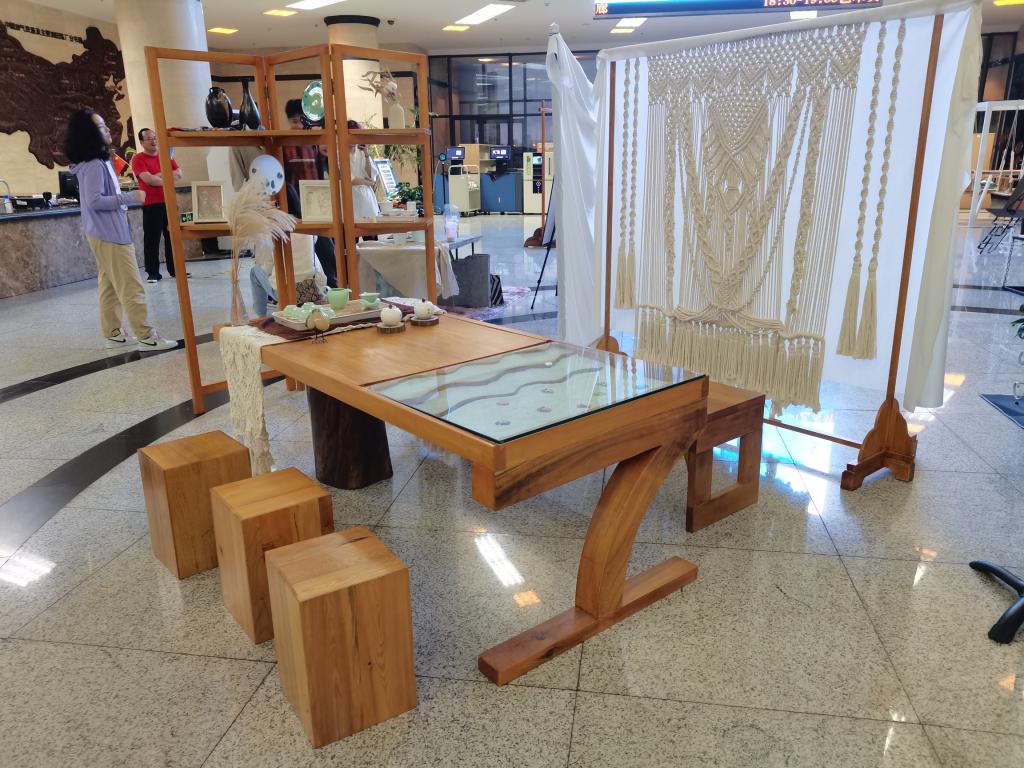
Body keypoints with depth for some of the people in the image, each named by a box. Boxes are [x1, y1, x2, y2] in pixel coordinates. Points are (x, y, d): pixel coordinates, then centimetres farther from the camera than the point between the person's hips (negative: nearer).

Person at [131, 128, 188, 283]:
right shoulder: (138, 159, -3)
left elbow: (179, 173, 2)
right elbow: (148, 179, -15)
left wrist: (160, 175, -10)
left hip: (169, 203, 5)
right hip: (151, 205, -5)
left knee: (173, 237, 9)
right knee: (152, 240, -5)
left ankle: (175, 269, 18)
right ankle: (152, 273, -1)